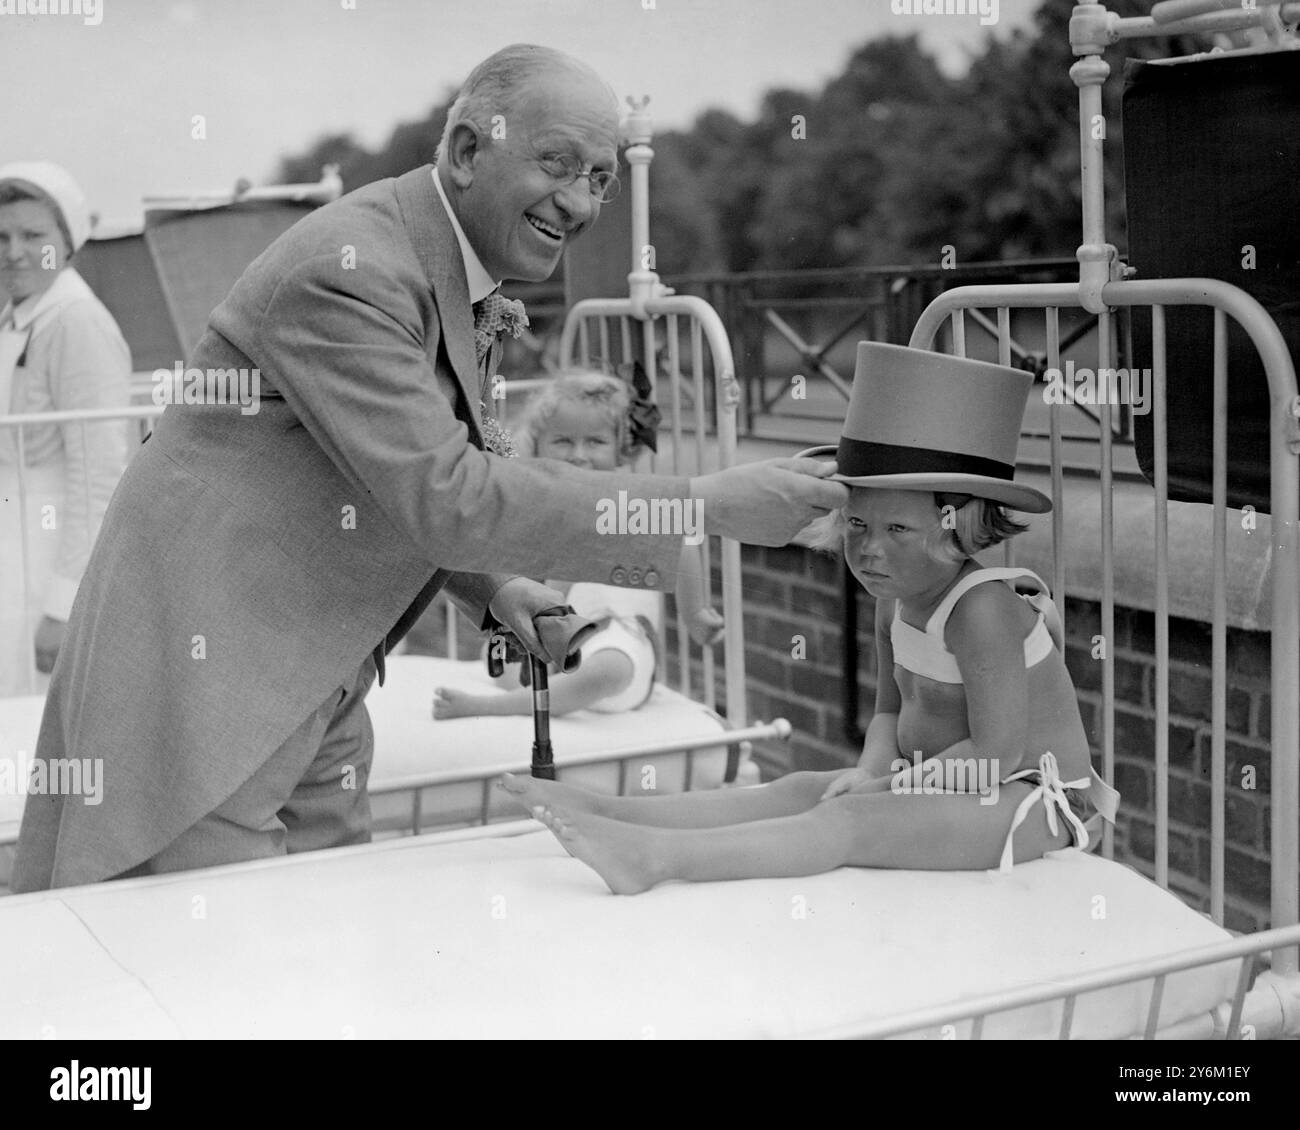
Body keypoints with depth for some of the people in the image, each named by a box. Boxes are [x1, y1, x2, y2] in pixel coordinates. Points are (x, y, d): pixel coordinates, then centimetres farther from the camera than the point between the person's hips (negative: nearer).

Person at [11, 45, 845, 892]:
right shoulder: (346, 269, -20)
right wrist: (707, 505, -26)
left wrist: (494, 586, 2)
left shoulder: (477, 293, 10)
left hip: (321, 690, 9)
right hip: (197, 668, -9)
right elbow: (441, 495, -27)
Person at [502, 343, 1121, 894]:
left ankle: (655, 858, -40)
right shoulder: (897, 599, 7)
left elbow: (995, 754, -25)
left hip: (1028, 800, -9)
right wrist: (871, 771, -6)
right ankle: (610, 811, -15)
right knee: (802, 790, -5)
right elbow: (889, 712, 15)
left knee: (851, 821, -27)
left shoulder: (981, 610, -23)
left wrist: (893, 786, -17)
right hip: (940, 784, 10)